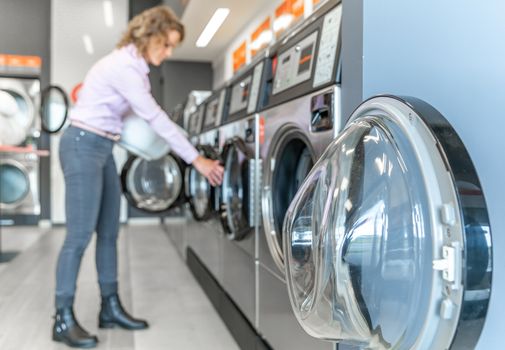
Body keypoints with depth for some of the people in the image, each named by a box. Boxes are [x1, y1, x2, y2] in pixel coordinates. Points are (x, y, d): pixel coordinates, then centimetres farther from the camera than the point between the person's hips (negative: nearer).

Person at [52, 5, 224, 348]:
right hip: (83, 146, -10)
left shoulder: (133, 65, 12)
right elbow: (157, 119, -21)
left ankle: (110, 307, 18)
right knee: (80, 235, -7)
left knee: (109, 232, 9)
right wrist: (196, 159, -17)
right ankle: (64, 319, 3)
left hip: (102, 148, 10)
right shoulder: (124, 66, -19)